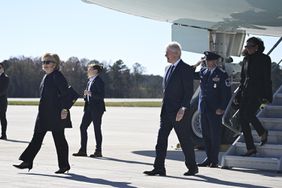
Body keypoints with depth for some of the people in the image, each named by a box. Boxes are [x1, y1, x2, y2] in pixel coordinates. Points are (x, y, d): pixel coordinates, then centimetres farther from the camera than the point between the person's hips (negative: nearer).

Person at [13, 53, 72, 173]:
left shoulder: (57, 76, -13)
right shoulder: (46, 77, 15)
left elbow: (66, 93, -18)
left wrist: (64, 109, -22)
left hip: (56, 114, -9)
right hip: (44, 114, 9)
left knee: (59, 139, -1)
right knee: (37, 138, 7)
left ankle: (64, 165, 9)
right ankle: (27, 162, 9)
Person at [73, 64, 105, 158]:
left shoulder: (99, 81, -11)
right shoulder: (90, 81, 15)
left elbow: (102, 95, -17)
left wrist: (90, 94, -23)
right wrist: (86, 95, 7)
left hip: (97, 108, -9)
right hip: (89, 107, 9)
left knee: (97, 129, -2)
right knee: (83, 127, 5)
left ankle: (98, 151, 6)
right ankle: (83, 150, 10)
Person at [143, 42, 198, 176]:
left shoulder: (186, 69, -10)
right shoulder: (169, 69, 16)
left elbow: (189, 92, -14)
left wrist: (183, 108, -21)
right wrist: (163, 108, 15)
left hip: (179, 112, -8)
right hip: (166, 112, 8)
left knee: (185, 140, 2)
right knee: (161, 140, 1)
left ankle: (192, 167, 15)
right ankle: (159, 168, 2)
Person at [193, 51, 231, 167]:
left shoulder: (221, 74, -6)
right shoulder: (203, 72, 10)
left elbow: (227, 93, -8)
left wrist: (222, 108, -13)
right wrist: (195, 65, 6)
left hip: (215, 110, -6)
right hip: (203, 109, 6)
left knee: (215, 135, 0)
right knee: (205, 135, 9)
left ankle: (214, 161, 6)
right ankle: (208, 159, 17)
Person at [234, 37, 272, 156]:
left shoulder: (264, 59, -3)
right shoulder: (246, 59, 15)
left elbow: (267, 79, -7)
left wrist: (267, 96, -14)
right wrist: (238, 95, 16)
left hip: (258, 92, -7)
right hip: (246, 92, 7)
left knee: (248, 114, -23)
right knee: (242, 118, -2)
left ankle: (262, 132, 6)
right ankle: (250, 148, 3)